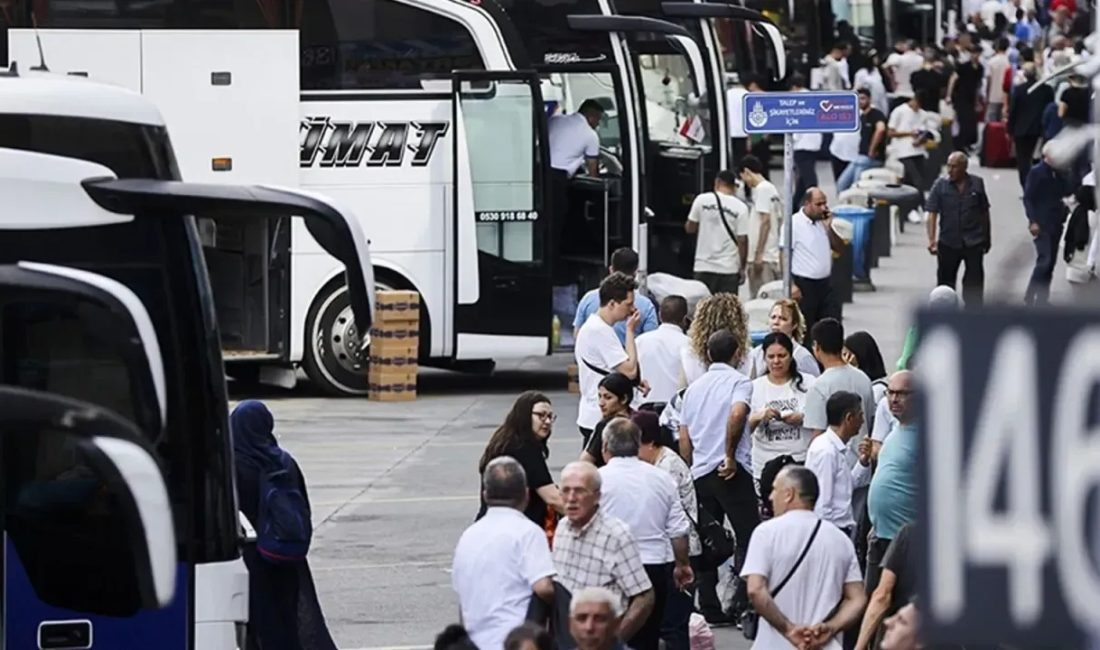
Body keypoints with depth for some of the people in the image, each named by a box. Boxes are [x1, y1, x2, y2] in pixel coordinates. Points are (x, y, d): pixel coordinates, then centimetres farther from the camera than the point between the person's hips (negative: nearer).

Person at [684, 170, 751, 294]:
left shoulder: (702, 200, -2)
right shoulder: (740, 208, -5)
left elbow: (690, 228, 6)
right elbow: (742, 240, -6)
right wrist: (742, 268, 4)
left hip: (703, 267, 1)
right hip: (729, 269, -1)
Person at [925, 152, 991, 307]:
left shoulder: (977, 184, 1)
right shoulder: (941, 185, -4)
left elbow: (984, 212, 11)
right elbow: (932, 213, -7)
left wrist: (987, 237, 17)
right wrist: (932, 239, -19)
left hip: (973, 241, 0)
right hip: (948, 242, 0)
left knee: (975, 282, -3)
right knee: (945, 278, 10)